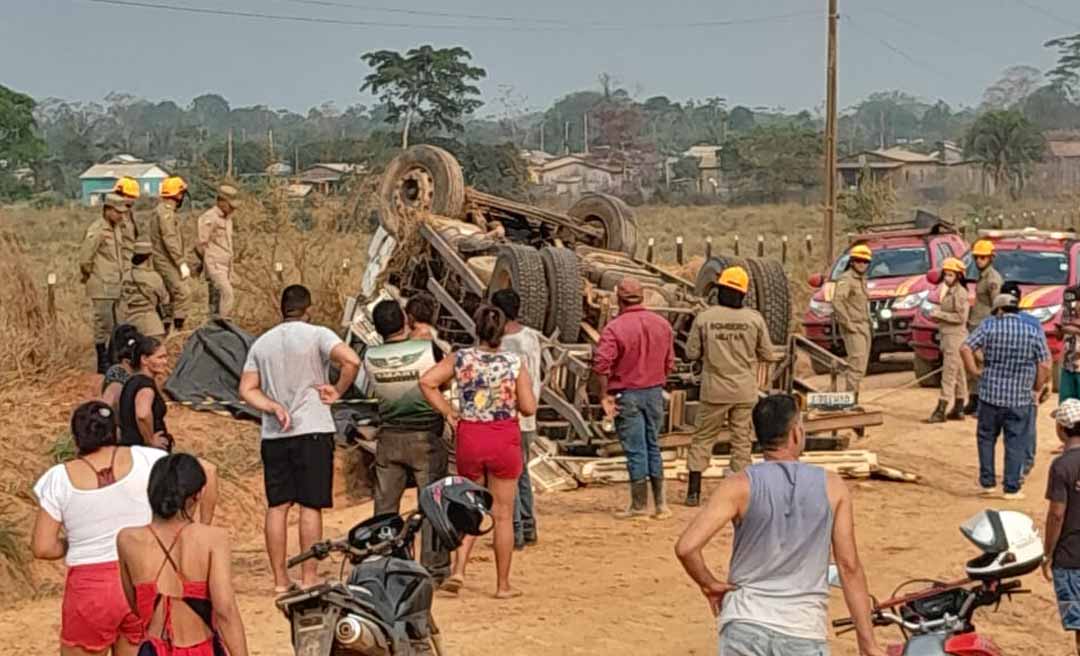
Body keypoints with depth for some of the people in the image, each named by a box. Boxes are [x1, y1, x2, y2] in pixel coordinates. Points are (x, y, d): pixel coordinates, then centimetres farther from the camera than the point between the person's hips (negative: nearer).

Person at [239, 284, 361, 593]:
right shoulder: (317, 335, -4)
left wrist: (273, 407, -2)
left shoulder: (261, 343, 12)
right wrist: (337, 391, -6)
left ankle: (280, 579, 9)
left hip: (273, 435, 4)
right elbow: (351, 360, -19)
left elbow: (247, 389, 7)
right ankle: (309, 579, 0)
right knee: (311, 506, -1)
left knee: (277, 505, 7)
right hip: (312, 430, -4)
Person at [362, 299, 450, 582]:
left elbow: (368, 393, 9)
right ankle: (434, 569, 6)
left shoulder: (371, 357, -6)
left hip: (389, 438, 3)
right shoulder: (428, 349, -14)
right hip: (426, 437, -2)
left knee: (385, 506, 10)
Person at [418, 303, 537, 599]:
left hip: (469, 437, 2)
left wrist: (447, 411, -2)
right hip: (505, 438, -2)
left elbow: (427, 381, -10)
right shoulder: (515, 363, -7)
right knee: (502, 515, 8)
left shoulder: (461, 359, -2)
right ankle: (503, 585, 14)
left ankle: (458, 571, 1)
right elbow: (529, 408, -9)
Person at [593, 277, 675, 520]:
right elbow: (669, 363, 8)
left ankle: (640, 504, 10)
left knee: (635, 450, 2)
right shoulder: (662, 324, 3)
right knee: (653, 446, 16)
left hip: (626, 394, -5)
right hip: (655, 392, 5)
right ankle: (660, 502, 19)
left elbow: (601, 364, -23)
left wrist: (604, 395, -13)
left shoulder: (614, 327, -15)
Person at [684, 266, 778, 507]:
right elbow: (768, 356, 0)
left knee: (703, 437, 10)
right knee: (742, 439, 10)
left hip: (714, 390, 0)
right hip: (745, 391, 1)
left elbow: (691, 353, -3)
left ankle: (694, 491, 7)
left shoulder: (704, 318, -8)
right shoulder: (754, 319, -6)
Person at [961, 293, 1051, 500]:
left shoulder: (989, 326, -3)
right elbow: (1045, 366, -4)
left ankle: (987, 482, 20)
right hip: (1020, 399, 0)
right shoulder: (1034, 331, -2)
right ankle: (1012, 488, 8)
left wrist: (975, 371, 2)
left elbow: (965, 349, -8)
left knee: (987, 439, 16)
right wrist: (1036, 389, 8)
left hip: (990, 395, 0)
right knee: (1015, 444, 7)